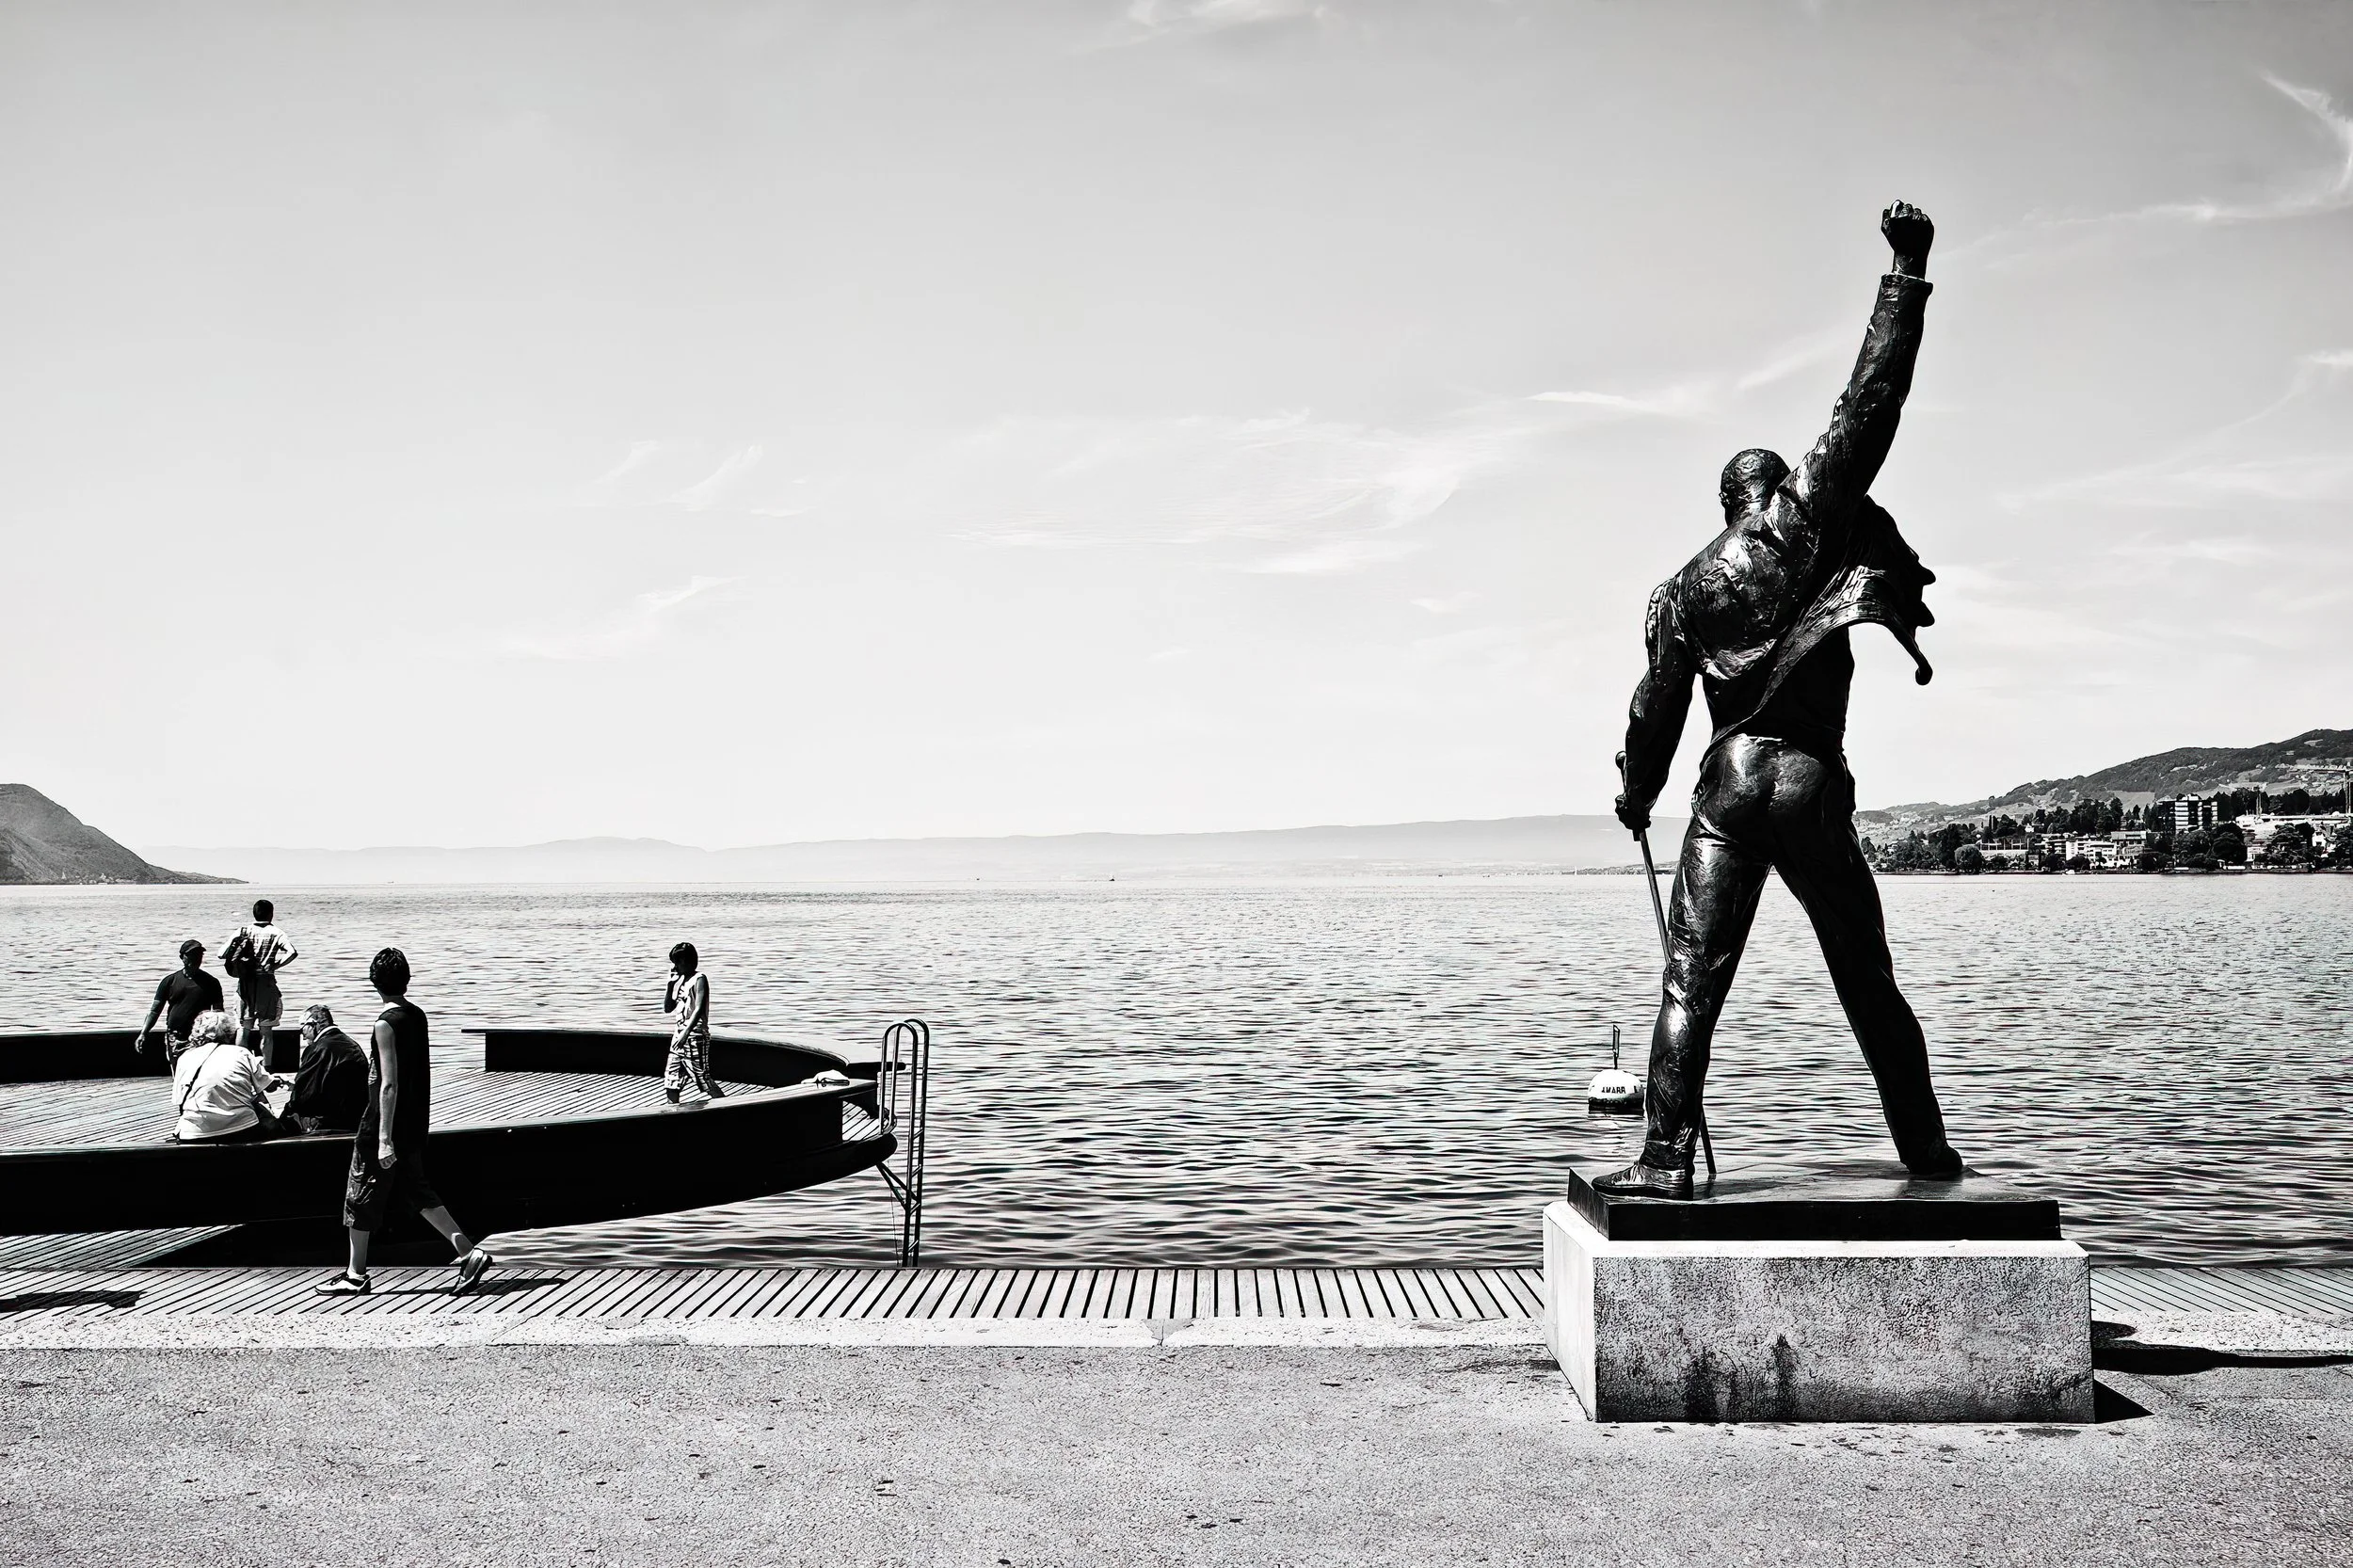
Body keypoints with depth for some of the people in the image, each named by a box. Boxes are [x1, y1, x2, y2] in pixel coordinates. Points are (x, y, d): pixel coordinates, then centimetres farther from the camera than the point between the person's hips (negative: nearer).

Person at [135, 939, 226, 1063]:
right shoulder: (170, 981, 7)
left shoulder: (210, 982, 7)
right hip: (176, 1038, 0)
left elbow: (218, 1012, 5)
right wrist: (143, 1034, -1)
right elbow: (155, 1010, 8)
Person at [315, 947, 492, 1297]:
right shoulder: (418, 1016, 6)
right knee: (416, 1190, 16)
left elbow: (389, 1084, -20)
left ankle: (356, 1276, 15)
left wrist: (384, 1138, -20)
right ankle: (468, 1252, 7)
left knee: (361, 1196, 6)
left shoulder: (386, 1024, -17)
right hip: (414, 1126, 8)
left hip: (383, 1124, -8)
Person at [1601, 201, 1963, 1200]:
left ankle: (1666, 1160, -13)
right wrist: (1907, 274, 4)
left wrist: (1636, 797, 26)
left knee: (1692, 981, -2)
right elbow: (1870, 401, 0)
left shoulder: (1685, 590, 9)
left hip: (1730, 782, 0)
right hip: (1817, 787, 0)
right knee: (1868, 982, 12)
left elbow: (1658, 709, 10)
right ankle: (1928, 1155, 20)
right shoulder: (1811, 518, 3)